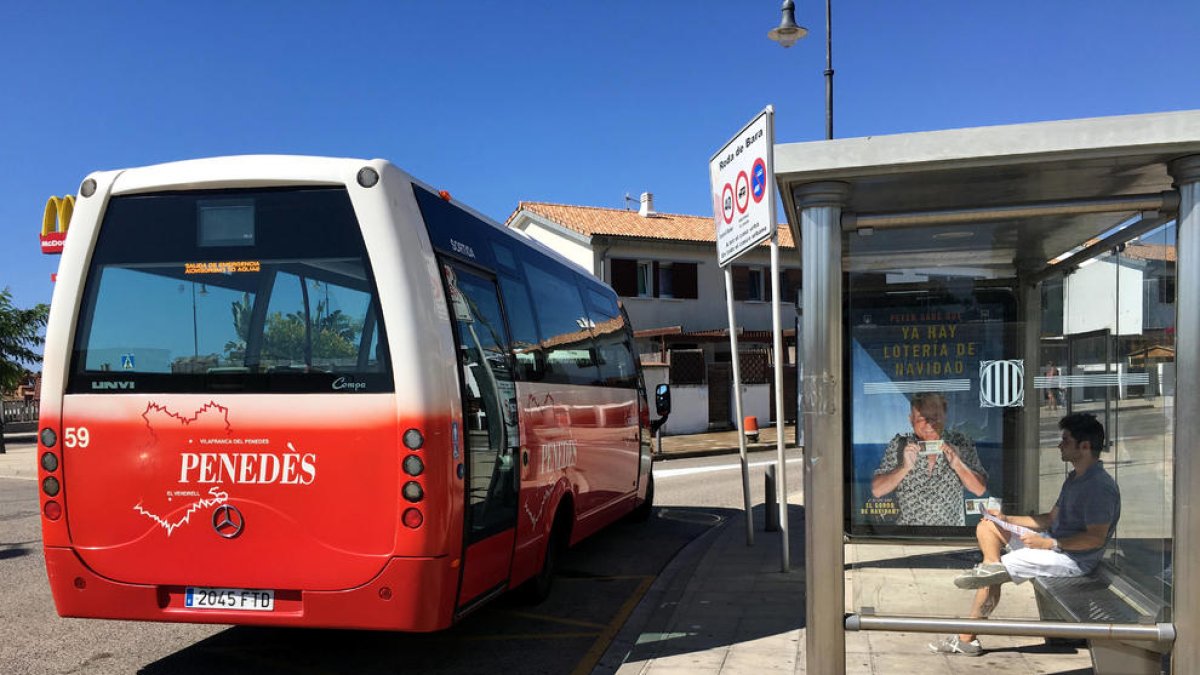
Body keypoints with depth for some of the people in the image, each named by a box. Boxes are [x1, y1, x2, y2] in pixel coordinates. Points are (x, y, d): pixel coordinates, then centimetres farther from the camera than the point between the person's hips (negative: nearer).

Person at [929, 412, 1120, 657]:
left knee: (991, 579, -16)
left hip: (1075, 558, -10)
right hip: (1055, 542, 10)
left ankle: (967, 638, -3)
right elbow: (1051, 518, 16)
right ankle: (994, 567, -18)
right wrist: (1006, 519, 8)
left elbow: (1096, 538, -25)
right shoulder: (1075, 478, 12)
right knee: (986, 527, 7)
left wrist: (1048, 544, -24)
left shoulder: (1100, 486, -21)